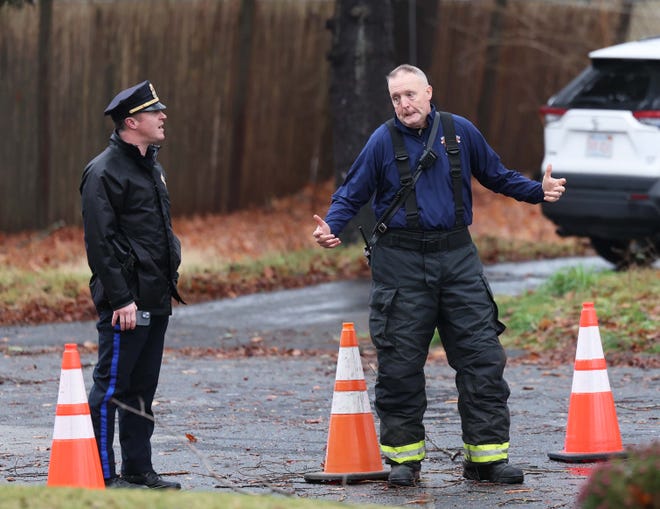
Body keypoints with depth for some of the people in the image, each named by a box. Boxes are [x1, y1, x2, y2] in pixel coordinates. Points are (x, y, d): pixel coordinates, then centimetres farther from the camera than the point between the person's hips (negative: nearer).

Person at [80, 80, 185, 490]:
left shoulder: (152, 167, 17)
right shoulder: (105, 172, -13)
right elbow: (100, 242, -17)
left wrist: (169, 279, 18)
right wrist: (120, 299, -20)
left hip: (156, 301, 9)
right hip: (126, 302, -9)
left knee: (142, 389, 14)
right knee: (111, 387, -5)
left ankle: (139, 471, 20)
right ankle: (103, 475, -2)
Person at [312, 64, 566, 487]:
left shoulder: (460, 131, 4)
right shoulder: (383, 141, -2)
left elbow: (497, 176, 17)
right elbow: (352, 195, 3)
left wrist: (539, 191, 4)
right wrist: (331, 227, -15)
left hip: (457, 257, 2)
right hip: (401, 262, -2)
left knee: (482, 356, -2)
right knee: (400, 364, 0)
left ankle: (488, 455, 4)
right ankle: (404, 457, 12)